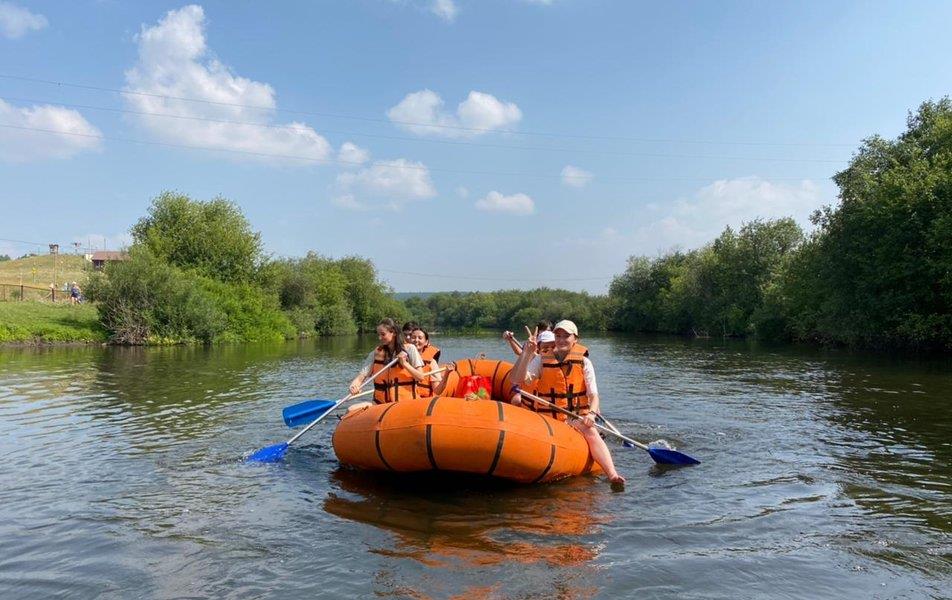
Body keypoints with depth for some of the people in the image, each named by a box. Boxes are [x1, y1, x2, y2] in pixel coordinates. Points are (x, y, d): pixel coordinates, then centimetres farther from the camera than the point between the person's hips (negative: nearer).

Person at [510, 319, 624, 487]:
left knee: (591, 432, -28)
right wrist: (527, 353, -22)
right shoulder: (541, 360, 2)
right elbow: (516, 379, -11)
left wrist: (591, 413, -20)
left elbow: (594, 395, 0)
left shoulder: (584, 363, 4)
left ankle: (612, 474, -37)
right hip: (545, 418, 1)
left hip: (575, 418, -1)